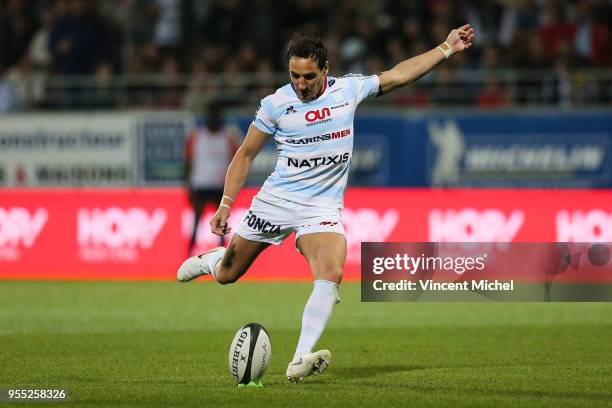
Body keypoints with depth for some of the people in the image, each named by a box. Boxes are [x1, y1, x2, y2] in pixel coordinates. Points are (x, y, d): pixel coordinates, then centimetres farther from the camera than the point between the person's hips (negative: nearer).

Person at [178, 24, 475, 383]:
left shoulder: (348, 90, 0)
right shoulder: (276, 104, -5)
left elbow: (399, 74, 10)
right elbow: (247, 154, 3)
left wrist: (447, 48, 10)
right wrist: (226, 203, -3)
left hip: (323, 207, 0)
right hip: (275, 201, 0)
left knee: (331, 276, -26)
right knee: (227, 275, 8)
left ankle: (300, 360, -32)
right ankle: (209, 260, 47)